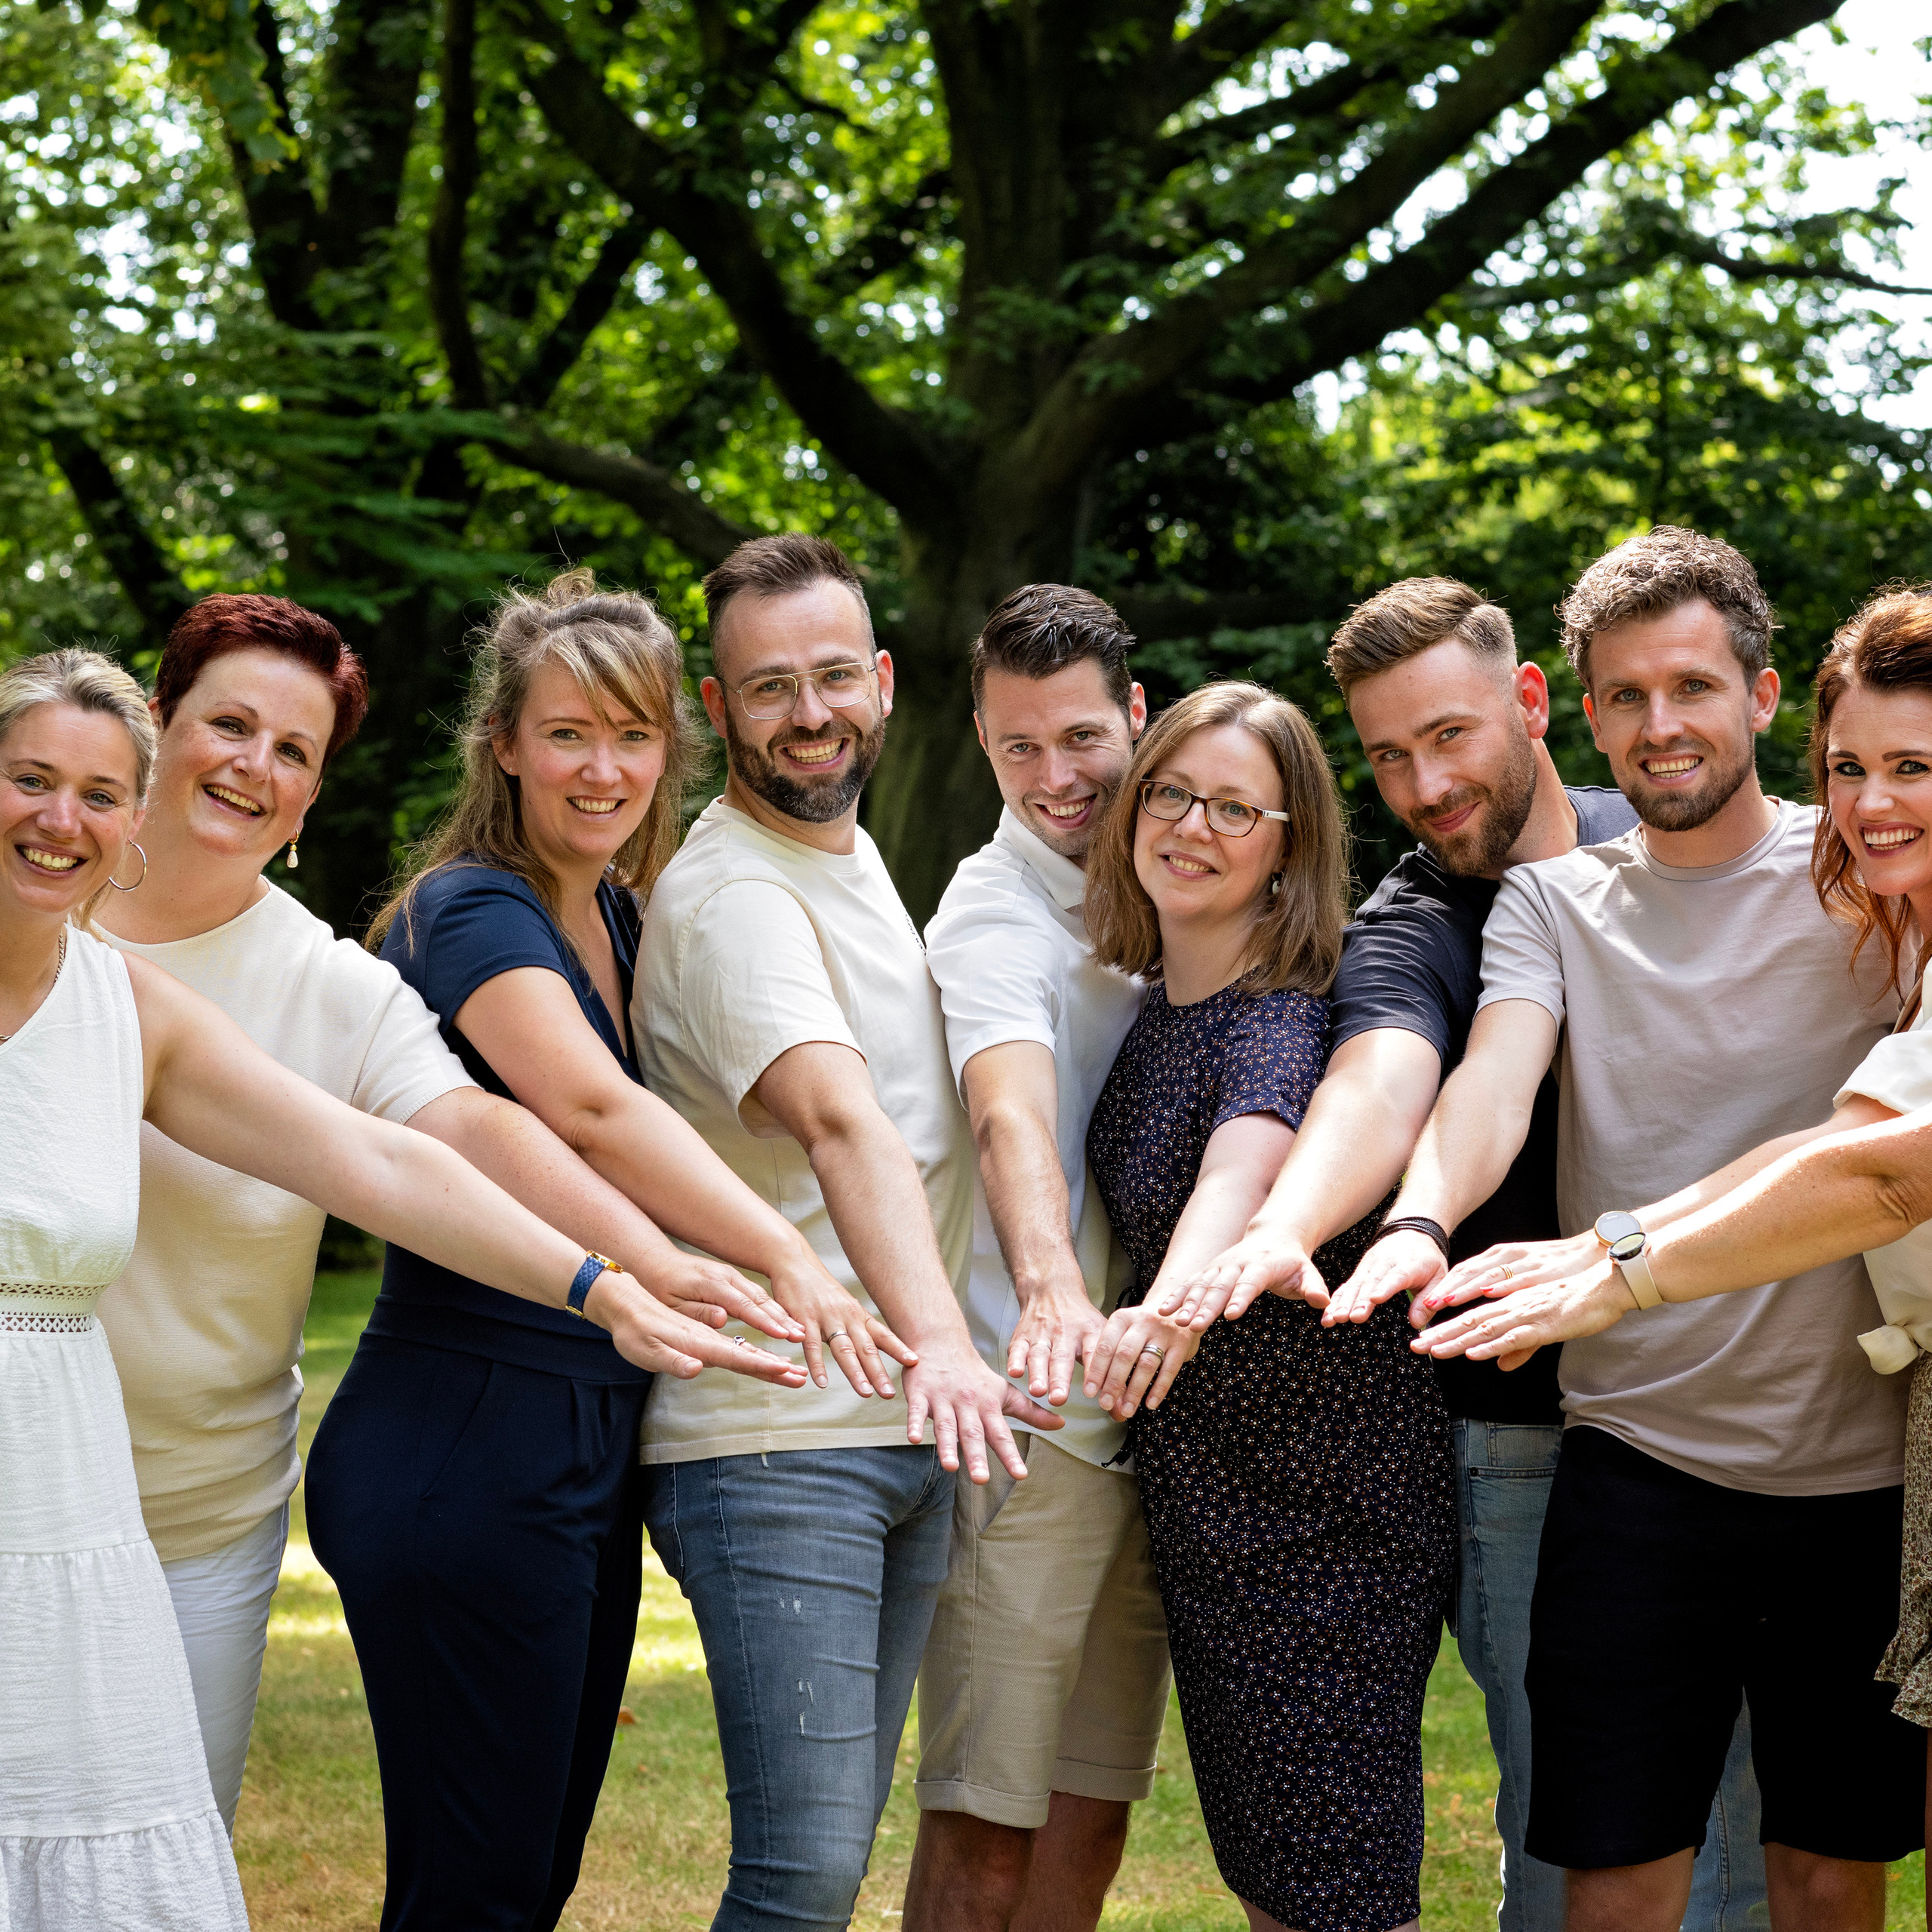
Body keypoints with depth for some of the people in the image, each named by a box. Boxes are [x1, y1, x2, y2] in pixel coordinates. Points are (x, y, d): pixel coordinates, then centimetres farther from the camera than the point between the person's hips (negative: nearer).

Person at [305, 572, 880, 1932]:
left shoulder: (622, 917, 14)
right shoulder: (470, 912, -11)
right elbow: (593, 1108, -29)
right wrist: (784, 1258, -42)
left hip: (588, 1446, 9)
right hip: (467, 1445, -9)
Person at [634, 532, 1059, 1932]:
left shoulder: (853, 856, 15)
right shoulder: (729, 897, -15)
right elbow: (841, 1124, -32)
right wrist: (937, 1343, -46)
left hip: (909, 1438, 9)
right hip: (773, 1447, -9)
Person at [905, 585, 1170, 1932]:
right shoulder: (997, 912, -11)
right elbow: (1013, 1115, -31)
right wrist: (1052, 1290, -48)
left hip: (1149, 1406, 7)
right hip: (1039, 1417, -7)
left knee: (1092, 1815, 11)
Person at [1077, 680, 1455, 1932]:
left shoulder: (1284, 1013, -19)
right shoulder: (1153, 1006, 7)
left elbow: (1248, 1164, -41)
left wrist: (1174, 1304, -59)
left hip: (1327, 1510, -9)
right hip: (1207, 1501, 9)